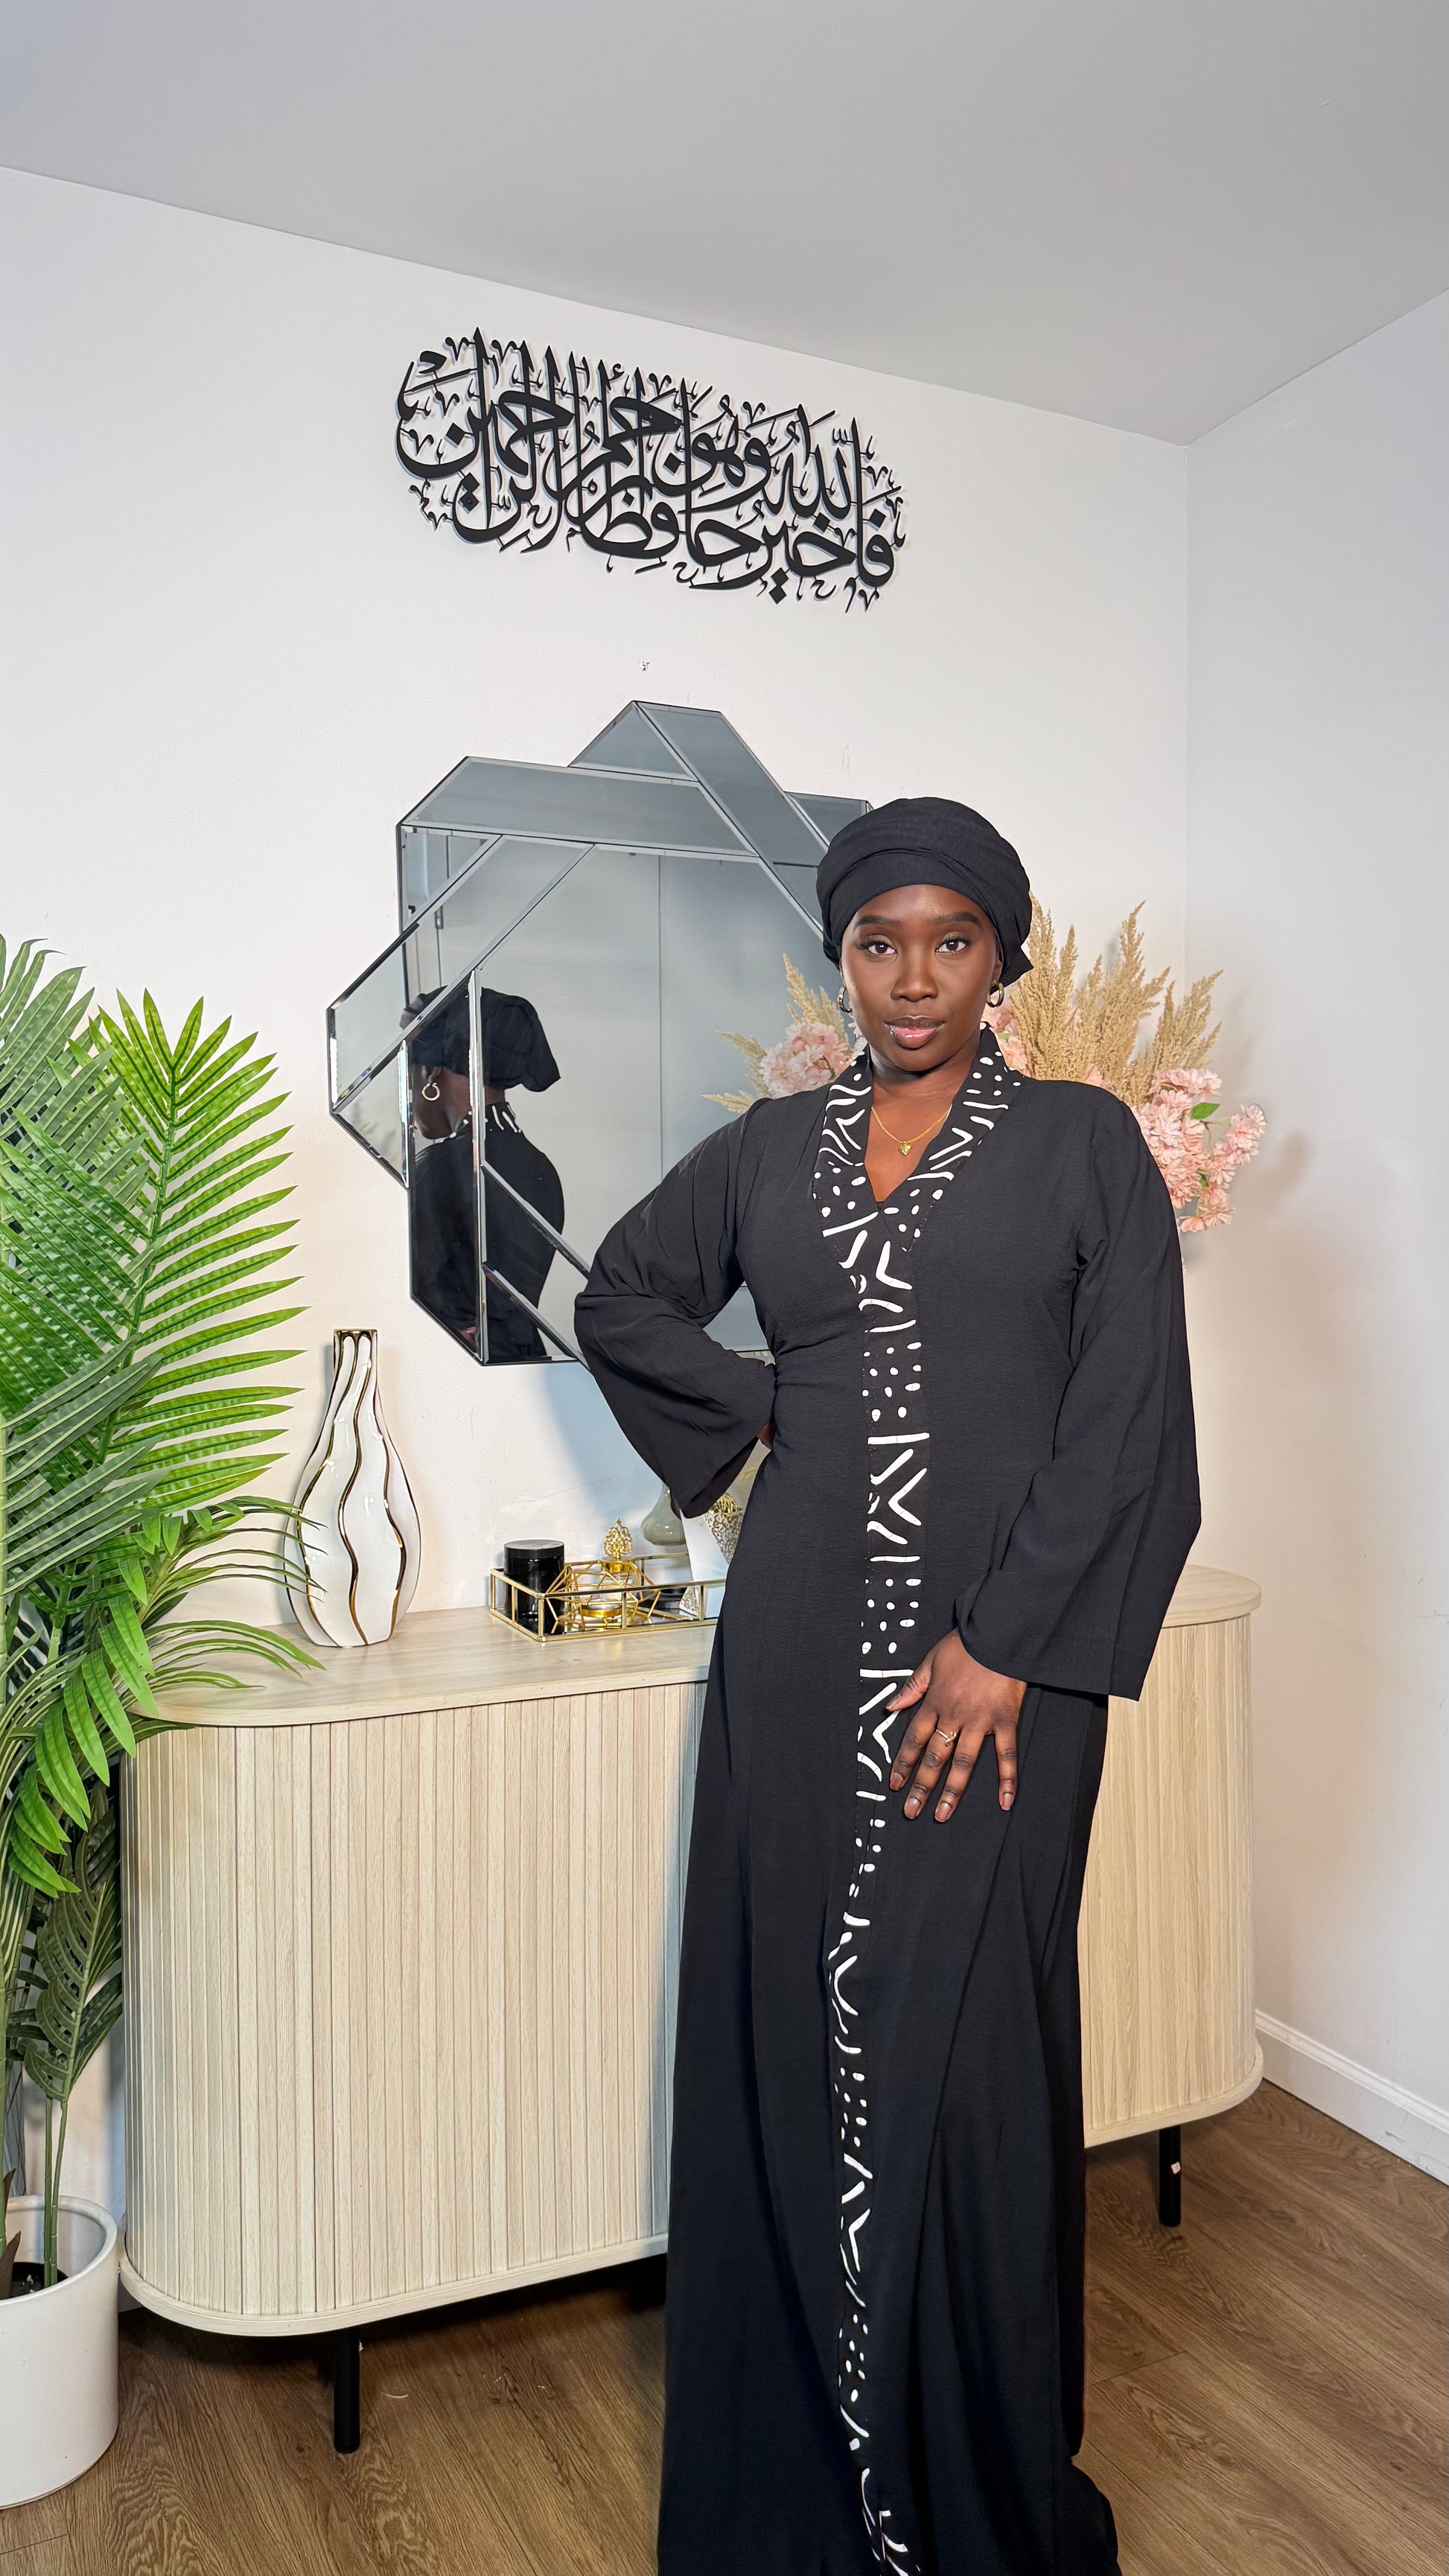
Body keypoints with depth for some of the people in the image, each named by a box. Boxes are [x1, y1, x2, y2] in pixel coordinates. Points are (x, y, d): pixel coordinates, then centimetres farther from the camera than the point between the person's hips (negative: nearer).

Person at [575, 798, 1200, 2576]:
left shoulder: (1085, 1143, 0)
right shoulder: (768, 1148, 9)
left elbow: (1125, 1418, -6)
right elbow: (623, 1296, 22)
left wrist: (1005, 1644, -13)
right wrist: (767, 1414, 7)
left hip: (1000, 1655, -3)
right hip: (799, 1644, 3)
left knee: (962, 2047, 3)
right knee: (790, 2026, 8)